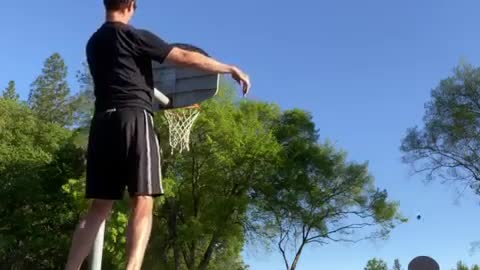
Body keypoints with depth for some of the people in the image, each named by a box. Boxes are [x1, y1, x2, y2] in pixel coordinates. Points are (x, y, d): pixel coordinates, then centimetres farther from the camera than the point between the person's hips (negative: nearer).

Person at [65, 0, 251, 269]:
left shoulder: (94, 43, 22)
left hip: (103, 122, 7)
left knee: (100, 206, 7)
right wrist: (232, 69, 8)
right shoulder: (134, 35, 1)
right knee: (143, 201, -9)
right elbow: (188, 58, -2)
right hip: (134, 118, -7)